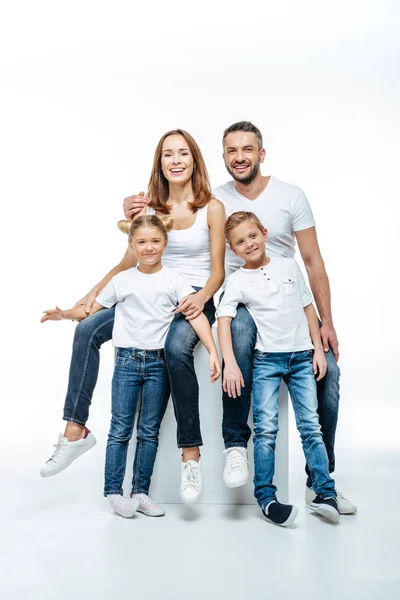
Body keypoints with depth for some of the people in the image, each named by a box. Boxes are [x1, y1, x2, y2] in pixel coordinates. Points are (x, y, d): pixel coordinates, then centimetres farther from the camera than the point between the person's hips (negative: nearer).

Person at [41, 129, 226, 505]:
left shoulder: (212, 208, -1)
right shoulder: (151, 208, 8)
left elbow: (217, 271, -3)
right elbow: (129, 261, 10)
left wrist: (201, 298, -23)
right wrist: (95, 292, -1)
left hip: (195, 298, -4)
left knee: (176, 347, -36)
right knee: (87, 330, -16)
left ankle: (191, 454, -23)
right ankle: (76, 430, -9)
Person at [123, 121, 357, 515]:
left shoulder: (291, 196, 1)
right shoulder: (214, 200, 2)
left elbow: (313, 262, 0)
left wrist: (326, 322, -7)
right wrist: (137, 215, -19)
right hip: (238, 302, -1)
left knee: (327, 370, -18)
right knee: (240, 327, -37)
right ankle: (235, 444, -22)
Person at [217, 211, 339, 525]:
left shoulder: (289, 266, 9)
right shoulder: (237, 280, 1)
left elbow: (308, 307, 13)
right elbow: (224, 320, -9)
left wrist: (318, 349, 7)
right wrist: (230, 364, -21)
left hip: (302, 356, 2)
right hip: (266, 359, -2)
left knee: (311, 425, 0)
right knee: (266, 429, -6)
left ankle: (326, 494, 7)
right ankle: (266, 497, 4)